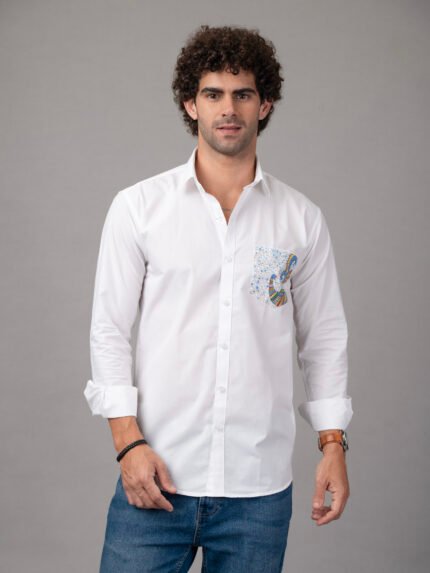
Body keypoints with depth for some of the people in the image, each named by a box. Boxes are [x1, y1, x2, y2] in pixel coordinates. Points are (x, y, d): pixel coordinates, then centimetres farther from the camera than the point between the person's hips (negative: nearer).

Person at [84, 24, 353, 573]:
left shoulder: (302, 219, 6)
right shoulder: (137, 207, 2)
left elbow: (324, 339, 10)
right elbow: (108, 330, 1)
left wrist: (333, 444, 3)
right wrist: (128, 441, -7)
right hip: (156, 477, -1)